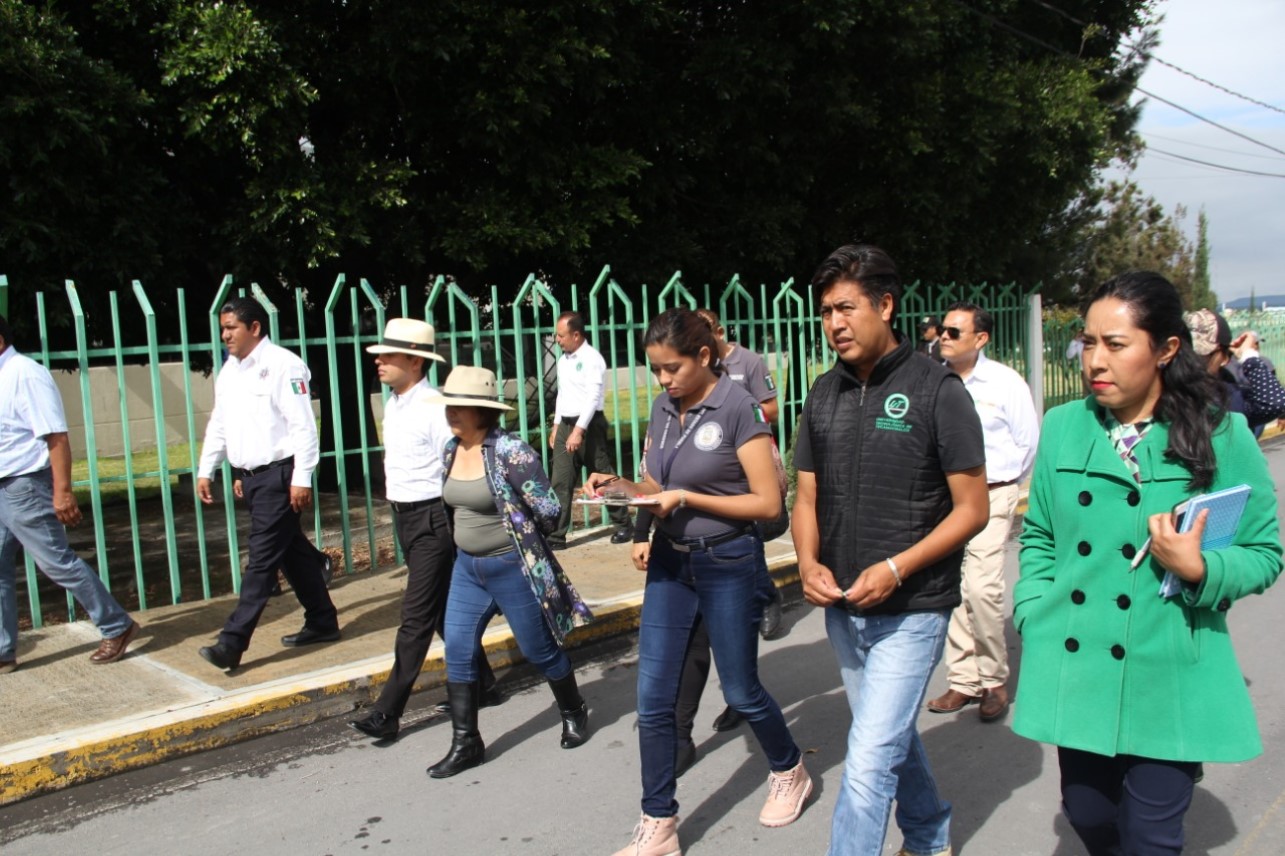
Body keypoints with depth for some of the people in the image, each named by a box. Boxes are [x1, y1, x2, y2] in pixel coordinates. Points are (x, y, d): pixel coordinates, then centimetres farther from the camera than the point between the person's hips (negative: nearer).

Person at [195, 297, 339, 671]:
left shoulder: (283, 365, -12)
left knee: (262, 559, -6)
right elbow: (218, 425, 21)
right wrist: (206, 470, 16)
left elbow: (303, 425, -16)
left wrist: (302, 478, -19)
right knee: (291, 552, 15)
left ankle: (232, 643, -5)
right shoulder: (229, 371, 14)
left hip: (278, 475, -8)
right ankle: (322, 622, 27)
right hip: (250, 476, 9)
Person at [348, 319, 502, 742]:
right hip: (404, 516, 9)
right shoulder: (392, 405, 8)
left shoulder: (434, 409, -18)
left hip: (432, 517, -9)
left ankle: (387, 713, 2)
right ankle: (482, 686, 31)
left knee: (416, 618, -3)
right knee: (442, 611, 17)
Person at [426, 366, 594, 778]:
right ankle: (466, 742, 18)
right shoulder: (451, 450, 2)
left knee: (540, 650, 9)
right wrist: (470, 539, 13)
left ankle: (574, 713, 35)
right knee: (457, 651, 4)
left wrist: (516, 536, -3)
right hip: (467, 567, 7)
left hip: (512, 568, -7)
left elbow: (549, 510, -19)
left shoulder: (510, 452, -22)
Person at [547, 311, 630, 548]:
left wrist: (579, 431, -24)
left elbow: (593, 397, -19)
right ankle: (557, 535, 6)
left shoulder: (592, 358, -13)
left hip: (589, 425, -7)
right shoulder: (563, 360, 12)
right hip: (566, 425, 7)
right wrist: (556, 427, 16)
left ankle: (624, 525, 19)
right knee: (561, 482, 3)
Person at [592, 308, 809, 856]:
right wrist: (621, 486, -8)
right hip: (669, 562, 6)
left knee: (740, 691, 12)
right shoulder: (663, 409, 4)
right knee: (653, 699, 4)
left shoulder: (738, 408, -15)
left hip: (727, 563, -5)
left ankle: (789, 771, 41)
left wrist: (687, 498, -21)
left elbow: (768, 503, -16)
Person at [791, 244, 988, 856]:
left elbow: (972, 508, -11)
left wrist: (896, 569, -21)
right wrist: (808, 562, -10)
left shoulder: (937, 389, -12)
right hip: (841, 608, 6)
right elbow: (806, 495, 9)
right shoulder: (825, 392, 4)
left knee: (868, 765, -8)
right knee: (892, 735, 23)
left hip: (910, 610, -6)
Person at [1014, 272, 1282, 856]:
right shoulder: (1062, 427, 1)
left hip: (1169, 677, -2)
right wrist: (1034, 621, -1)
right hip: (1077, 671, 3)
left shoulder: (1221, 436, -6)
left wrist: (1199, 570, -20)